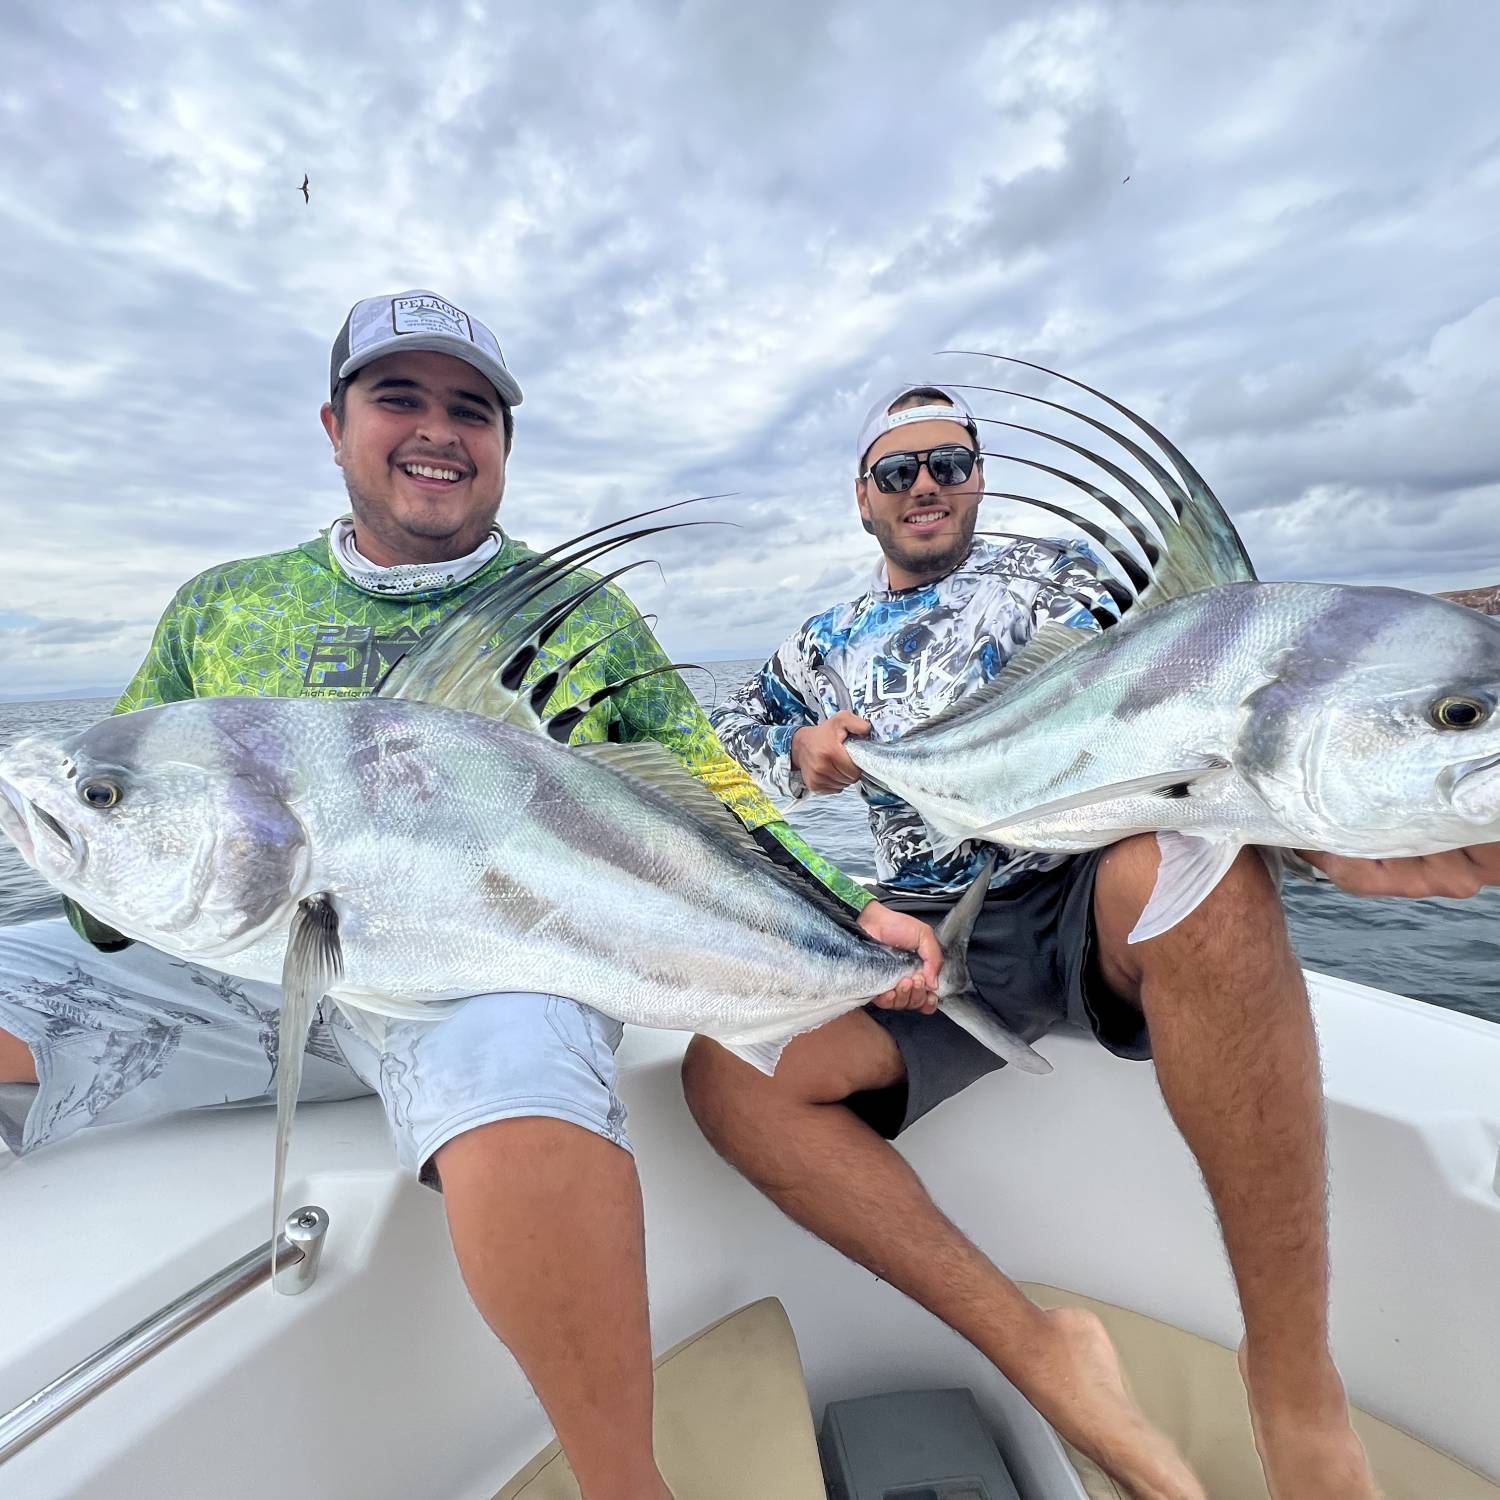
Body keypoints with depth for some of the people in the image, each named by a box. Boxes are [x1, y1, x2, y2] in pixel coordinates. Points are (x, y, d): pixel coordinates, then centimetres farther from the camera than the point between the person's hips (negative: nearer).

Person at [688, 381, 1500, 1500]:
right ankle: (1046, 1361, -19)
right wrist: (798, 754, 3)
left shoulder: (1054, 574, 13)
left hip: (1087, 900, -2)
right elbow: (734, 731, 29)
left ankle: (1300, 1395, -24)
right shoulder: (828, 644, 23)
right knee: (726, 1070, -24)